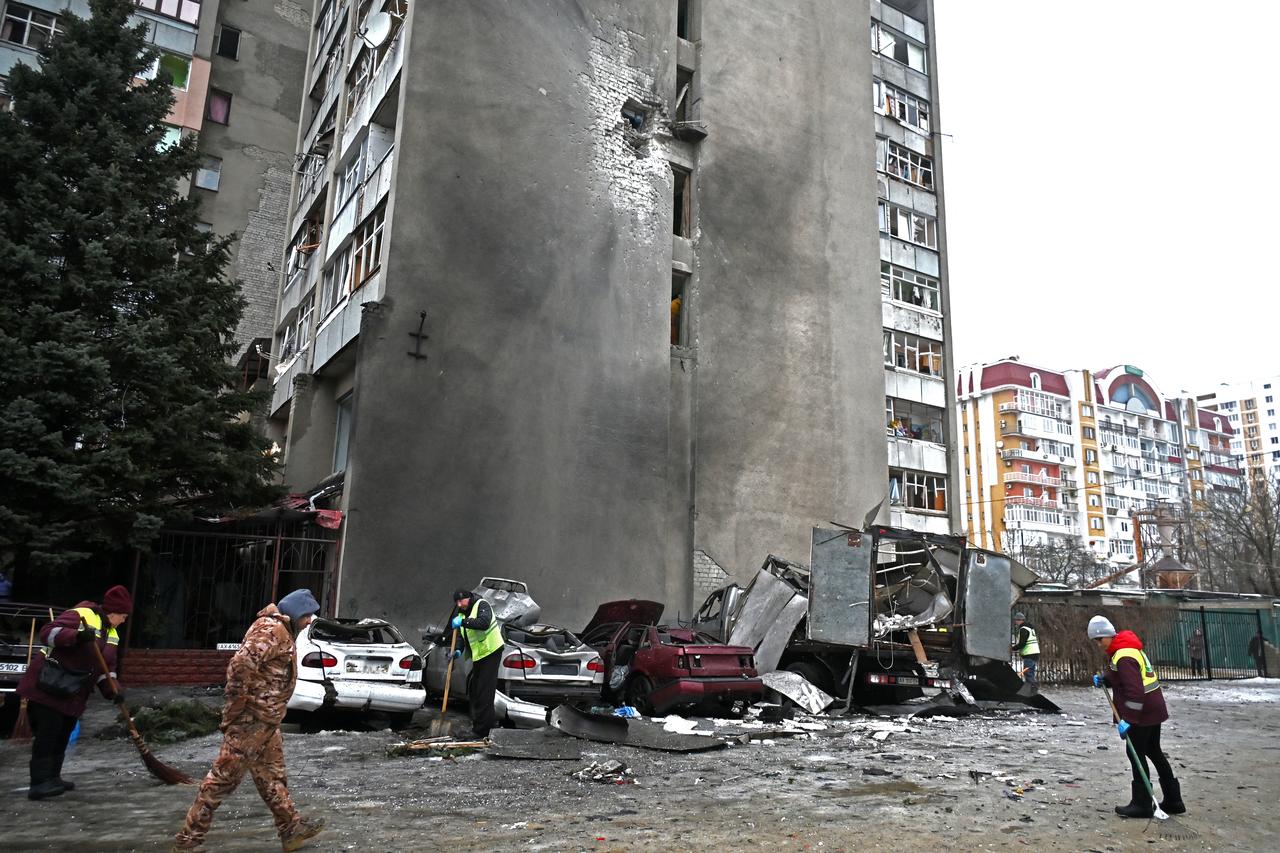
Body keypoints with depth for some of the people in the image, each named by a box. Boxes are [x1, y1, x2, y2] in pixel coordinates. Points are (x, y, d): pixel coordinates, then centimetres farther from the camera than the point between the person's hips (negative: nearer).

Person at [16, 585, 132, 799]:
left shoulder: (111, 634, 13)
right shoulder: (81, 615, -13)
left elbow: (106, 668, 10)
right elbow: (48, 633, -23)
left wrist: (113, 690, -7)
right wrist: (77, 636, -39)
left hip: (73, 694, 9)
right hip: (47, 686, -9)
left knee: (63, 735, 13)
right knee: (47, 733, -10)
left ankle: (52, 778, 24)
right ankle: (40, 783, -8)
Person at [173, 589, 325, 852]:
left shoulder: (281, 631, 16)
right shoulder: (272, 629, -17)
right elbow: (241, 664, -28)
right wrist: (237, 706, -23)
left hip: (266, 721, 10)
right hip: (252, 719, -10)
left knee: (272, 778, 16)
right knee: (224, 776, -1)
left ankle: (292, 829, 24)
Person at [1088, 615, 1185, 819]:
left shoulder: (1124, 657, -23)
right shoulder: (1123, 649, 9)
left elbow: (1135, 691, -28)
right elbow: (1121, 678, 21)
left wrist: (1127, 720, -28)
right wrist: (1104, 680, 4)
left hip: (1142, 711, -10)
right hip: (1154, 708, 10)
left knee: (1136, 754, -1)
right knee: (1154, 752, 19)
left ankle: (1142, 804, 7)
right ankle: (1173, 801, 28)